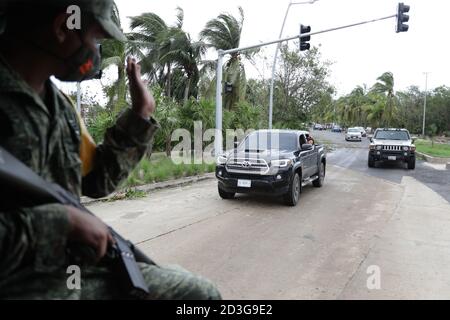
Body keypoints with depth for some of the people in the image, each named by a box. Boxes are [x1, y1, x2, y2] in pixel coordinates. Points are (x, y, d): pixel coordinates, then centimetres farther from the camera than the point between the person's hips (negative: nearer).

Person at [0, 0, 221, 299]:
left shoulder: (57, 102, 9)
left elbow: (97, 179, 14)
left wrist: (140, 115, 11)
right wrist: (64, 221, -22)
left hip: (79, 271, 7)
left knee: (200, 292, 5)